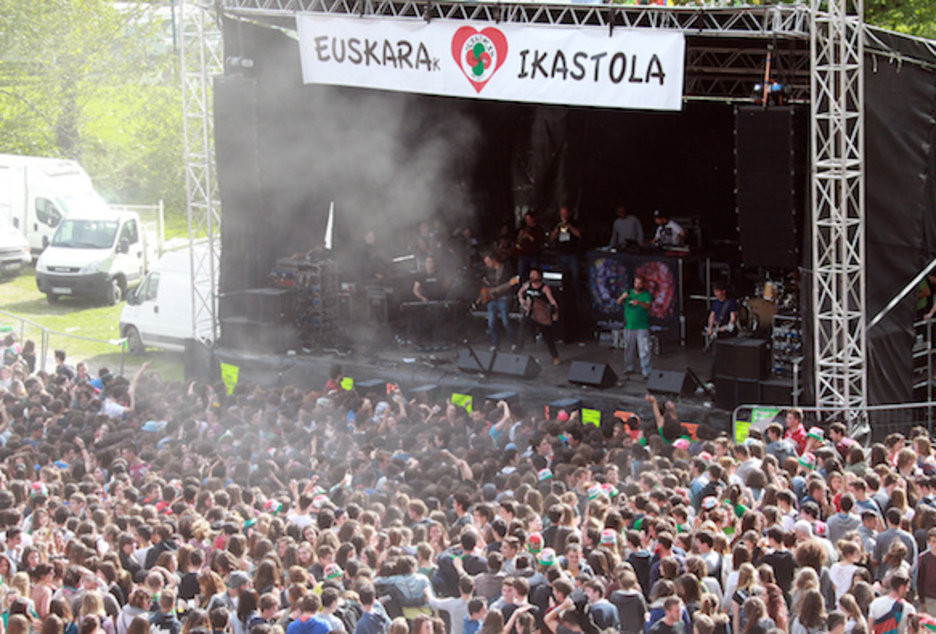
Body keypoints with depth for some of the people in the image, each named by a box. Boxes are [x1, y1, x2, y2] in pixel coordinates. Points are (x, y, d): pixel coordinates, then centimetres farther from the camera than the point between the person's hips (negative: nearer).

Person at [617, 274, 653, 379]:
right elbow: (618, 302, -3)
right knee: (629, 348, 10)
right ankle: (629, 367, 23)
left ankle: (646, 371, -7)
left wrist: (640, 303, -41)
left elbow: (648, 306, -20)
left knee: (644, 349, -8)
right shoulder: (629, 292, 9)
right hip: (629, 326, 3)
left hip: (642, 327, -3)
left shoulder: (647, 295, -1)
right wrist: (622, 297, -26)